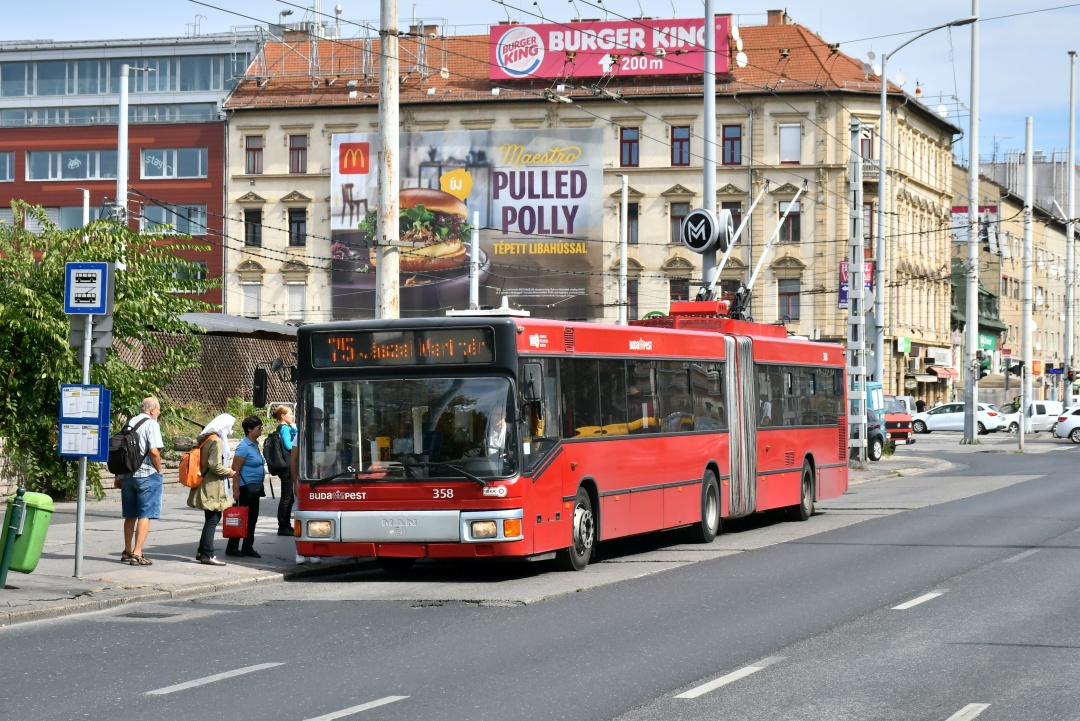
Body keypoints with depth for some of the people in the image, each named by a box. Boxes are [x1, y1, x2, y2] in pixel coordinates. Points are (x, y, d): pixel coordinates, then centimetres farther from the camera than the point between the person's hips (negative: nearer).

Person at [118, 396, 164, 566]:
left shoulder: (129, 423, 10)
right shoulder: (151, 424, -10)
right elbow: (154, 451, -20)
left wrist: (119, 475, 18)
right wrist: (159, 470, -5)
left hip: (127, 474, 7)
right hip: (147, 474, -7)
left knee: (130, 515, 17)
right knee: (145, 515, -3)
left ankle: (127, 551, 23)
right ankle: (137, 554, -8)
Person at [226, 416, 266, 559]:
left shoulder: (255, 445, 13)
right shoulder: (244, 447, -15)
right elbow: (235, 469, -18)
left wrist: (260, 487, 21)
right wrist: (236, 489, -21)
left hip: (255, 488, 9)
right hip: (246, 487, -9)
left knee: (252, 518, 11)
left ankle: (248, 548, 19)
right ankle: (232, 548, 3)